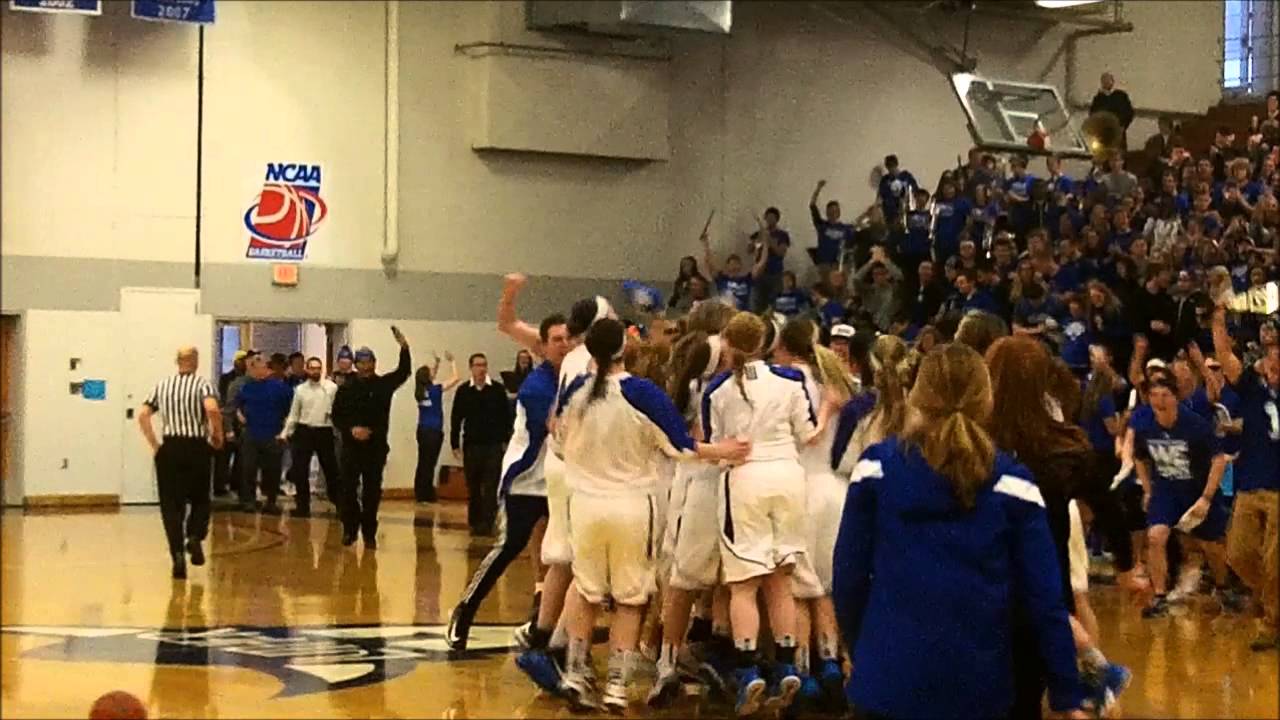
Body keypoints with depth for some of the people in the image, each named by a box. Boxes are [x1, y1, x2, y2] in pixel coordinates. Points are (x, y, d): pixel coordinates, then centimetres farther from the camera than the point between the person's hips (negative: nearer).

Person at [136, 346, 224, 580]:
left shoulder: (162, 386, 10)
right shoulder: (202, 384, 0)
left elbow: (142, 415, 2)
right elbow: (212, 409, -19)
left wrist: (154, 445, 7)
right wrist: (217, 435, -5)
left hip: (170, 448, 2)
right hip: (196, 447, -2)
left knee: (171, 504, 5)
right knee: (200, 499, 16)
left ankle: (177, 553, -6)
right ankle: (194, 536, -8)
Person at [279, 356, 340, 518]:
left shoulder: (332, 387, -3)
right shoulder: (300, 389, 6)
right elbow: (294, 414, 10)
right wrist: (285, 432, 4)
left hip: (324, 432, -3)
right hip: (304, 432, 3)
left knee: (331, 470, 4)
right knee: (300, 471, 4)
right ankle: (303, 506, 14)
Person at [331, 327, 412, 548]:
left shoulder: (384, 384, 4)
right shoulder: (346, 388, 2)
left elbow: (404, 372, -10)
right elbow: (336, 417, 3)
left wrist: (404, 348, -23)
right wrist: (351, 429, -14)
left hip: (376, 447, 0)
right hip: (351, 446, 0)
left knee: (372, 492, 3)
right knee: (349, 490, -1)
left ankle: (369, 533, 11)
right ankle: (350, 529, 14)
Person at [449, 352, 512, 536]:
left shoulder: (497, 389, -1)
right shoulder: (463, 391, 1)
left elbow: (506, 416, 2)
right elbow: (456, 418, 5)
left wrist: (506, 440, -2)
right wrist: (455, 444, 3)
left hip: (494, 445, -1)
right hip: (471, 444, 1)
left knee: (491, 487, -5)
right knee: (473, 487, 8)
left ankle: (487, 523, -5)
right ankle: (474, 522, 17)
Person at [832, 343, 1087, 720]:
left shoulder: (877, 466, -2)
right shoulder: (1011, 482, -2)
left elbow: (849, 576, 1)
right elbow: (1045, 598, -3)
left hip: (889, 679, -1)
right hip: (979, 686, 1)